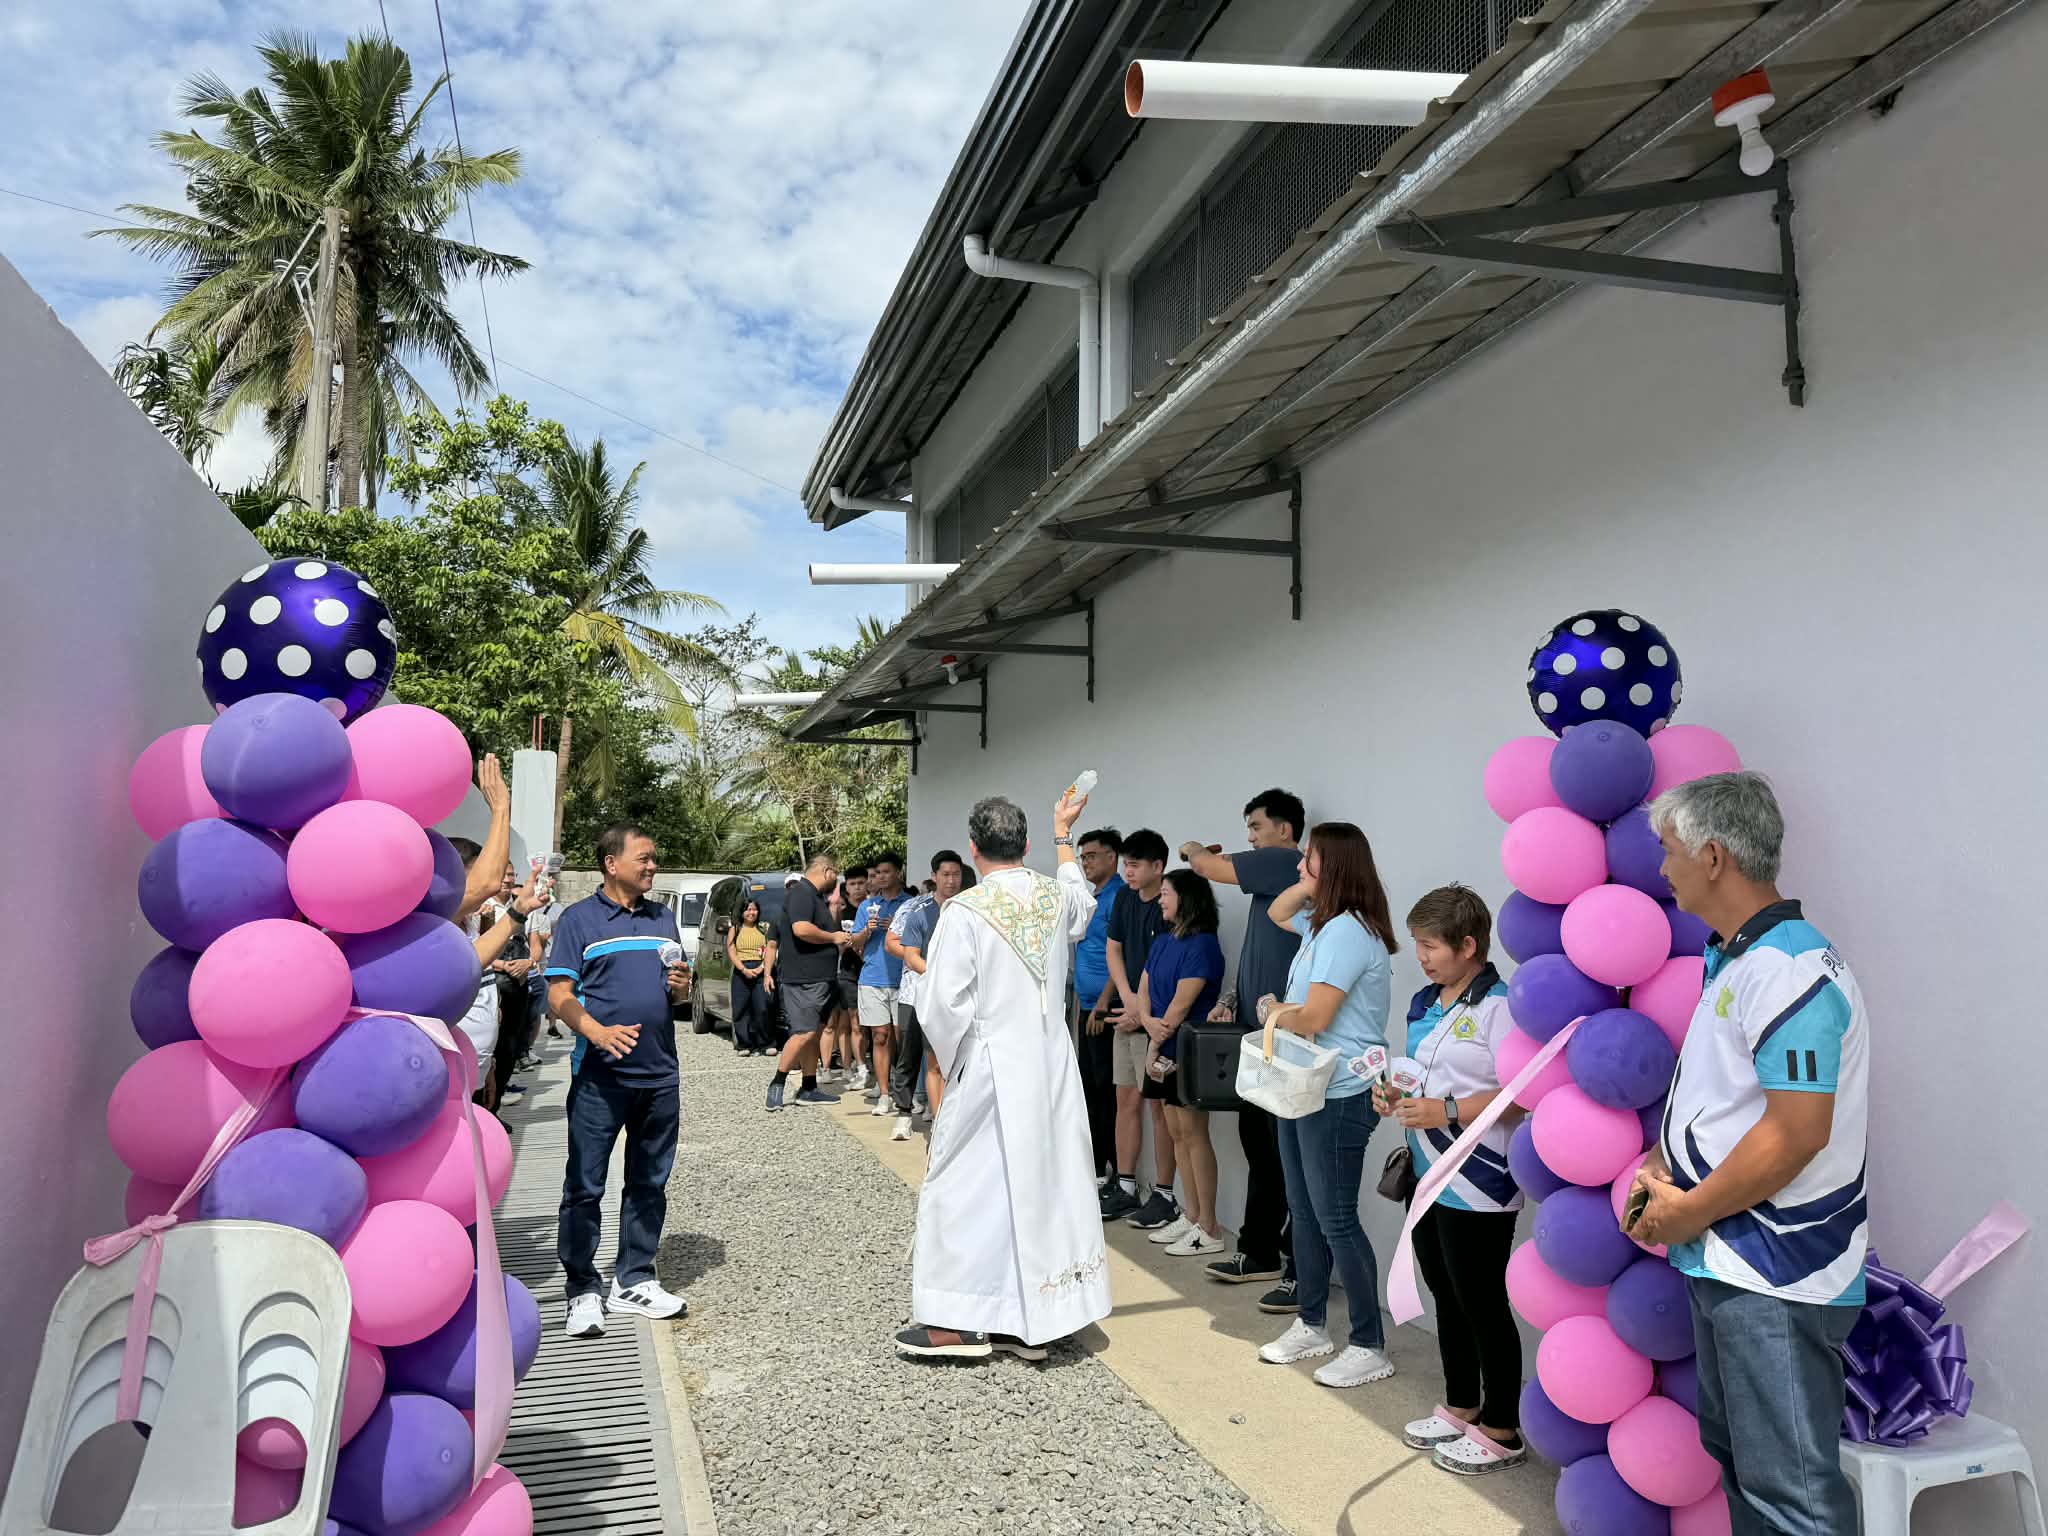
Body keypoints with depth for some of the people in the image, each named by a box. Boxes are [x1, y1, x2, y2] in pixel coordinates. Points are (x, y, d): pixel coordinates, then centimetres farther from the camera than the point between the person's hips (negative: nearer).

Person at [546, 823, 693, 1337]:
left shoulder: (663, 918, 12)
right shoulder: (580, 919, -4)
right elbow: (560, 996, -9)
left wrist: (682, 985, -3)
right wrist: (598, 1033, -26)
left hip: (659, 1073, 5)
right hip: (600, 1076, -5)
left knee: (649, 1182, 13)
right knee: (584, 1186, 1)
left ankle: (634, 1280, 26)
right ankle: (583, 1290, 15)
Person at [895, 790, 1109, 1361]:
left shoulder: (964, 911, -15)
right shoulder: (1057, 898, 2)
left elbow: (942, 1004, -17)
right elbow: (1083, 900, 29)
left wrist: (952, 1060, 1)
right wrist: (1063, 833, 41)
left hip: (990, 1070, -5)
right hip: (1052, 1068, 6)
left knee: (967, 1186, 6)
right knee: (1045, 1180, 11)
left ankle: (959, 1321, 11)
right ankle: (1034, 1320, 19)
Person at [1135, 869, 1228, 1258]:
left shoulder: (1202, 945, -14)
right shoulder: (1163, 941, 12)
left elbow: (1181, 1004, -17)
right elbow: (1143, 989, 9)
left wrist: (1157, 1045, -11)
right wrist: (1149, 1022, -10)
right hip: (1164, 1049, 8)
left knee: (1194, 1134, -4)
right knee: (1177, 1133, 13)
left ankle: (1208, 1230, 4)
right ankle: (1191, 1216, 23)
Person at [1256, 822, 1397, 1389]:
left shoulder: (1346, 931, -20)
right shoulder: (1323, 923, 9)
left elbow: (1312, 1019, -24)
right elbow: (1277, 913, 29)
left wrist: (1277, 1015, -2)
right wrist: (1308, 886, 9)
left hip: (1340, 1097, -10)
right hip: (1305, 1090, 10)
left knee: (1336, 1220, -1)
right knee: (1304, 1211, 17)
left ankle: (1369, 1347, 11)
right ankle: (1310, 1326, 30)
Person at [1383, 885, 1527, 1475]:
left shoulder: (1498, 1006, -17)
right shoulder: (1423, 1005, 11)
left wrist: (1448, 1112, -25)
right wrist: (1396, 1096, 3)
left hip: (1478, 1184, -9)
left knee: (1482, 1303, 3)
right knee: (1446, 1298, 19)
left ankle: (1501, 1430, 19)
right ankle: (1460, 1408, 35)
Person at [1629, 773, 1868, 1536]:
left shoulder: (1790, 971, -21)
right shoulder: (1731, 960, 11)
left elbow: (1796, 1132, -26)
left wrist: (1689, 1211, -16)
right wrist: (1661, 1164, 6)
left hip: (1773, 1278, -10)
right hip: (1723, 1262, 10)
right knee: (1734, 1452, 22)